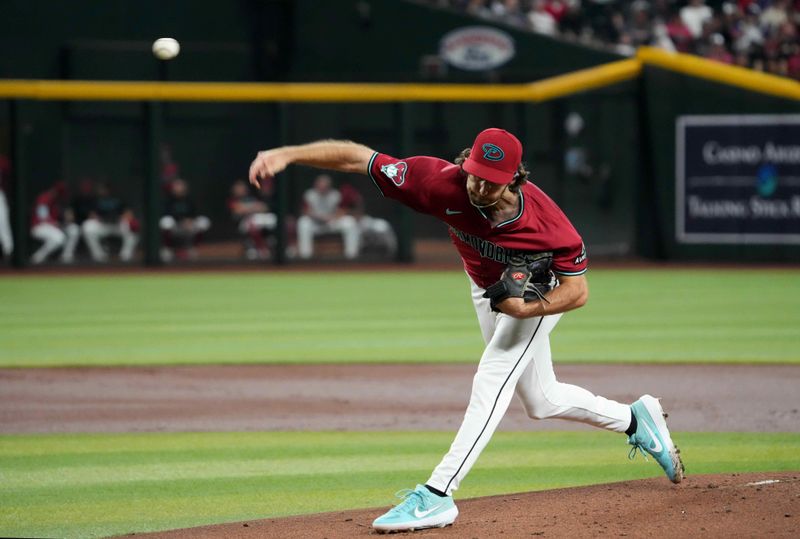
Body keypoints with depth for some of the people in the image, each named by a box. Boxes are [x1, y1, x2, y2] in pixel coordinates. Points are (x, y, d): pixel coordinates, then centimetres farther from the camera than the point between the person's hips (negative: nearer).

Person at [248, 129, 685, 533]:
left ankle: (437, 495, -21)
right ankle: (635, 420, 40)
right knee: (541, 401, 18)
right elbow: (357, 157, -36)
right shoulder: (444, 184, -36)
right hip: (486, 290, 5)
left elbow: (578, 290, -28)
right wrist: (287, 154, -47)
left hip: (538, 293, -5)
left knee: (491, 382, -20)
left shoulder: (546, 221, -39)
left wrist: (527, 309, -44)